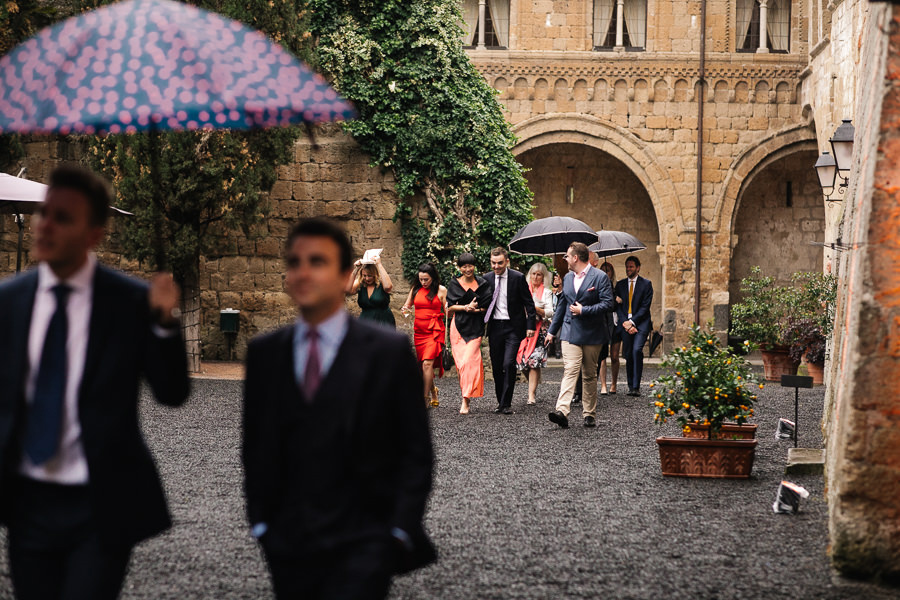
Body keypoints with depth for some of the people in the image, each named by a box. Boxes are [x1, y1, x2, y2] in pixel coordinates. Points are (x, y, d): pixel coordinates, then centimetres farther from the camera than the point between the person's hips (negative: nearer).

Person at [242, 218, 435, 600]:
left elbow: (416, 453, 0)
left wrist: (399, 532, -7)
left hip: (363, 544, -4)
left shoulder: (389, 351, -1)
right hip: (288, 548, 4)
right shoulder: (263, 353, 10)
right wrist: (259, 523, 7)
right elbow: (255, 448, 15)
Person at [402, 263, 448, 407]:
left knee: (427, 363, -16)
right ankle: (433, 391, 31)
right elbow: (407, 306, 18)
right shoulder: (415, 289, 10)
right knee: (423, 365, 8)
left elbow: (447, 312, 3)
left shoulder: (441, 290, 0)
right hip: (419, 331, 4)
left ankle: (425, 398, -13)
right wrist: (405, 310, -4)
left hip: (434, 331, -4)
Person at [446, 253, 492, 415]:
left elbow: (486, 307, 6)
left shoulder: (482, 284, 5)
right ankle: (468, 395, 17)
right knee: (460, 361, 0)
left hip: (475, 328, -2)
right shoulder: (455, 284, 6)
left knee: (469, 361, -14)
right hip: (458, 327, 2)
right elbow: (450, 307, 2)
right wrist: (466, 307, -14)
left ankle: (465, 401, -16)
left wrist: (474, 309, -13)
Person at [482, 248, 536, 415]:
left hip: (513, 327, -4)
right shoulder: (487, 278, 5)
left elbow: (529, 303, -1)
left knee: (509, 364, -13)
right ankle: (500, 401, 20)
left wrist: (530, 326, -7)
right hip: (494, 326, 4)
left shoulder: (518, 278, -4)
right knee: (496, 366, 7)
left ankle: (506, 404, -8)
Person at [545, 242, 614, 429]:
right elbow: (562, 305, 23)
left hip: (592, 334, -3)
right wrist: (552, 330, 24)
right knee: (569, 370, -12)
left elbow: (607, 303, -11)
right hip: (570, 332, 3)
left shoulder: (600, 277, -5)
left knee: (589, 375, 6)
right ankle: (562, 411, -26)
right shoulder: (568, 278, 14)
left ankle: (589, 414, 15)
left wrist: (584, 310, -16)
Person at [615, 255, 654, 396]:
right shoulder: (620, 285, 14)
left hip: (640, 323, -3)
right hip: (625, 324, 3)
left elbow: (645, 306, -2)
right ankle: (631, 387, 10)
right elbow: (618, 306, 8)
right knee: (628, 355, 1)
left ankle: (636, 387, -19)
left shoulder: (646, 284, 4)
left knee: (637, 350, -20)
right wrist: (625, 323, -6)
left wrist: (632, 322, -11)